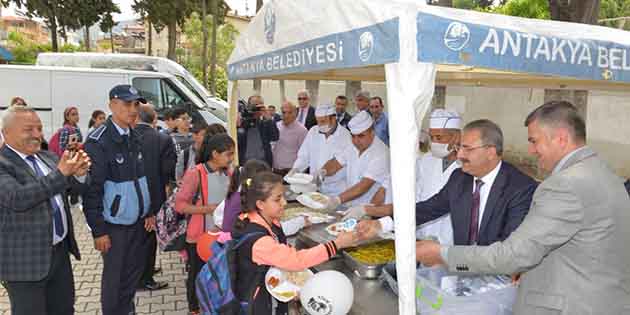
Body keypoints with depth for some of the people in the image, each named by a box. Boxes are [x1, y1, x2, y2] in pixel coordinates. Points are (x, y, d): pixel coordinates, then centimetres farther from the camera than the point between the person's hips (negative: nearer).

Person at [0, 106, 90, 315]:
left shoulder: (47, 157, 8)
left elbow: (76, 187, 12)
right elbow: (17, 199, -29)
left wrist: (78, 173, -11)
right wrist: (60, 173, -30)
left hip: (60, 251, 7)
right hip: (25, 259, -6)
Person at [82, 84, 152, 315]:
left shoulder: (135, 138, 7)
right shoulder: (99, 142, -15)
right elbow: (91, 189, -15)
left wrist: (150, 211, 13)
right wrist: (98, 230, -15)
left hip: (138, 221, 7)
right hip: (114, 224, -6)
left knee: (135, 270, 17)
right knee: (114, 276, 8)